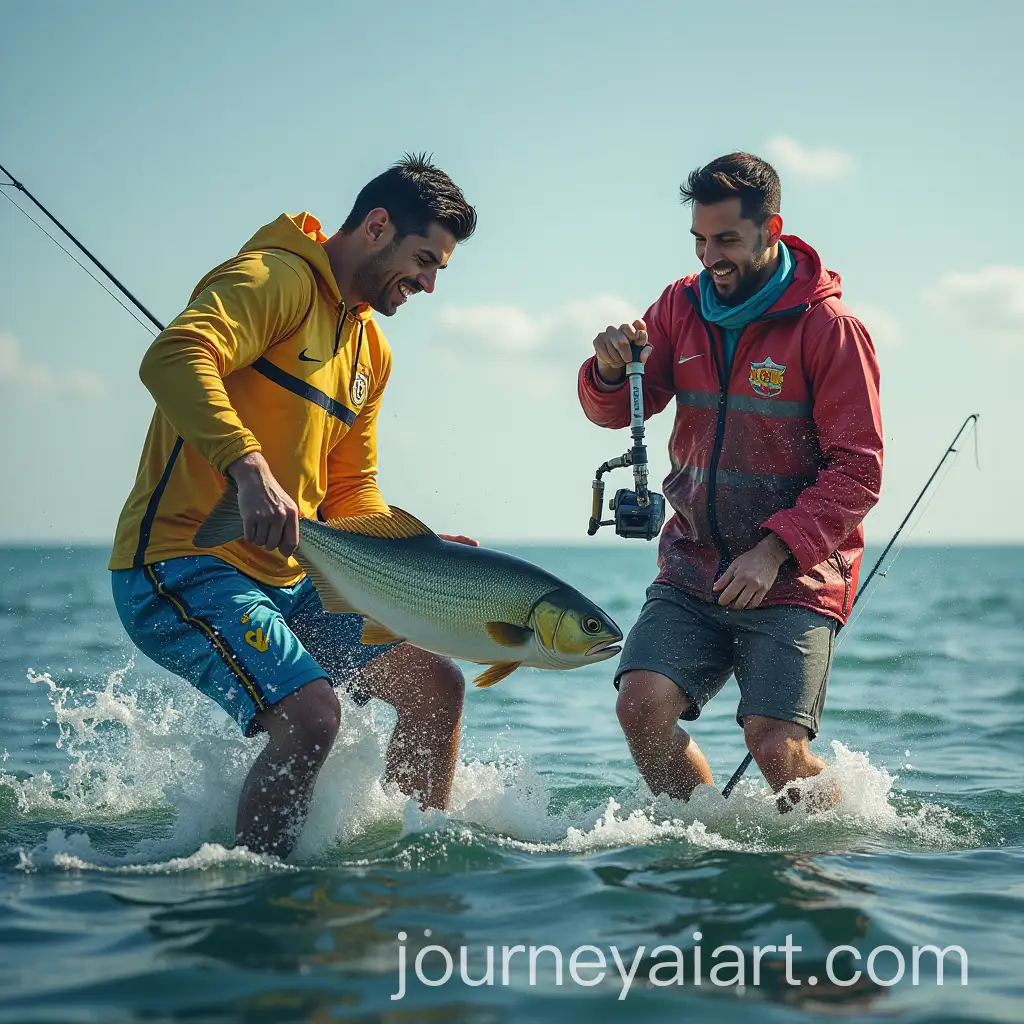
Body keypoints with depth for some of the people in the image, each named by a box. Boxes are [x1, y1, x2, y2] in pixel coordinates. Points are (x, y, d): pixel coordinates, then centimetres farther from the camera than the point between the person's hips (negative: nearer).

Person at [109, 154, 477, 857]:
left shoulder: (372, 349, 18)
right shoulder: (277, 277, -11)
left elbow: (352, 491, 20)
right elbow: (174, 357, -30)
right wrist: (249, 466, -43)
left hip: (285, 580, 10)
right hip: (180, 568, -10)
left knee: (436, 686, 8)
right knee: (310, 715, -27)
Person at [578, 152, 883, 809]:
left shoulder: (830, 329, -7)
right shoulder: (683, 306, 8)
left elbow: (858, 470, -9)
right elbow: (615, 411, 8)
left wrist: (776, 550, -20)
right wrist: (611, 369, -16)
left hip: (793, 577, -4)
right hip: (692, 571, 5)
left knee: (775, 745, -16)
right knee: (642, 705, -15)